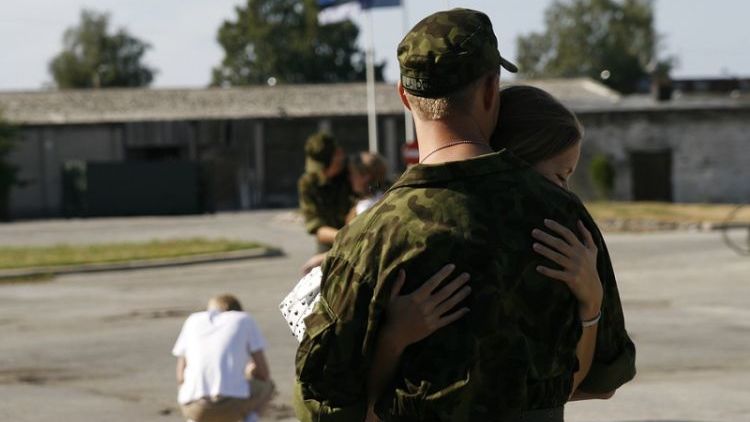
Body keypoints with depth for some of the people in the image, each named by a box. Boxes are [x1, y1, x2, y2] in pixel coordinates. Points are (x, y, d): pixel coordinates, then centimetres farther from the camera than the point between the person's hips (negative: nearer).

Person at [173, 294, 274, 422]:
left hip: (193, 407, 3)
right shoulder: (245, 319, 16)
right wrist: (251, 373, 37)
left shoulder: (193, 320, 22)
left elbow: (181, 377, 18)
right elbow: (264, 373, 14)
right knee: (265, 384, 30)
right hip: (233, 404, -3)